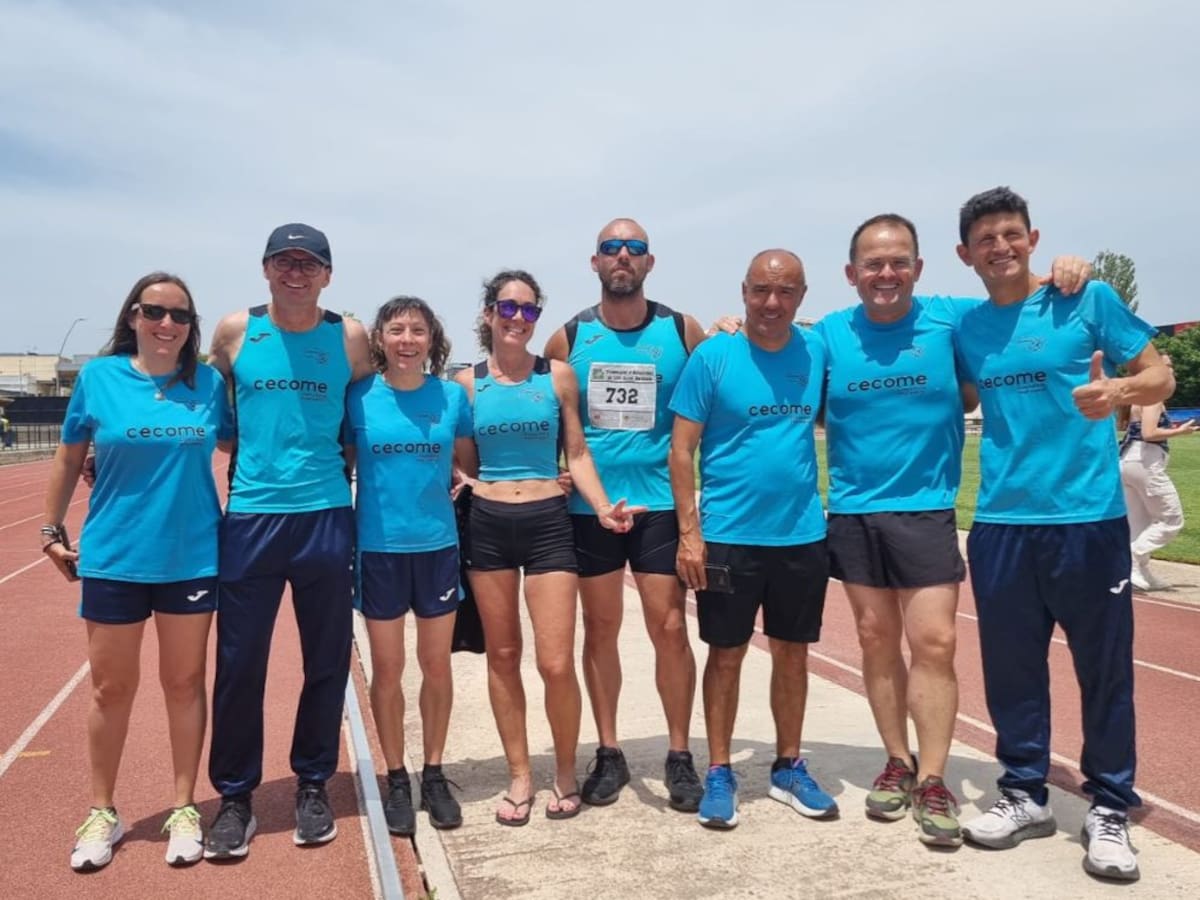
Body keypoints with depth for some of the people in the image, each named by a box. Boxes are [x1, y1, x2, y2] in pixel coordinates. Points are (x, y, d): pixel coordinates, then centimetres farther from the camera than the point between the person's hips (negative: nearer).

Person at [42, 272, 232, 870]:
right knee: (111, 689, 11)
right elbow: (68, 459, 6)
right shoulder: (98, 376, -2)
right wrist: (52, 530, 7)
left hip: (192, 558, 1)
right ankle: (102, 813, 29)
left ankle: (184, 809, 25)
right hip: (112, 559, 0)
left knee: (185, 683, 10)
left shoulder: (208, 383, -1)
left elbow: (235, 448, 11)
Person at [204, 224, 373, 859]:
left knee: (327, 661, 8)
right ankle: (235, 796, 21)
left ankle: (313, 786, 26)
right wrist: (244, 460, 8)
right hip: (249, 516, 0)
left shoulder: (349, 338, 3)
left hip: (325, 517, 0)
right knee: (239, 663, 5)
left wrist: (337, 458, 5)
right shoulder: (234, 332, 4)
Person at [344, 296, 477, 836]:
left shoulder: (452, 396, 0)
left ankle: (434, 775, 28)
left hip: (437, 545, 1)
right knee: (387, 668, 8)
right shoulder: (359, 397, -4)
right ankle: (397, 779, 26)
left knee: (437, 664, 10)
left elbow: (472, 464, 11)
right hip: (378, 547, -1)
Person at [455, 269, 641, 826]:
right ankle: (519, 776, 25)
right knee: (503, 656, 10)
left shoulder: (558, 375, 1)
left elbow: (578, 454, 2)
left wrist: (603, 507, -11)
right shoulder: (468, 383, 3)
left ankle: (566, 773, 20)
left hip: (548, 523, -1)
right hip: (487, 525, 2)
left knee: (556, 663, -5)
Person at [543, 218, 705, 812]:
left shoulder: (682, 332, 0)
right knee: (600, 628, 9)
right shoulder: (568, 338, 2)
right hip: (589, 506, 1)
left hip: (661, 502, -1)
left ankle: (679, 755, 17)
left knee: (669, 626, 0)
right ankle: (609, 753, 23)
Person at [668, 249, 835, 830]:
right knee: (726, 655, 7)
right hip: (728, 536, -3)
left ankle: (789, 769, 30)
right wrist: (690, 533, -11)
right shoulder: (712, 357, -7)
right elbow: (682, 450, -7)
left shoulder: (818, 351, 2)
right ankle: (719, 774, 22)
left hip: (802, 535, 3)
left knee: (792, 653, 14)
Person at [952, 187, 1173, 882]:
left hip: (1088, 518, -3)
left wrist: (1121, 391, -23)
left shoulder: (1088, 300, -1)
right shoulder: (965, 330, 9)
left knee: (1105, 670, 5)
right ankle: (1026, 795, 27)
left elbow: (1161, 376, -1)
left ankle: (1110, 809, 22)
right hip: (1001, 524, 3)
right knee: (1011, 668, 10)